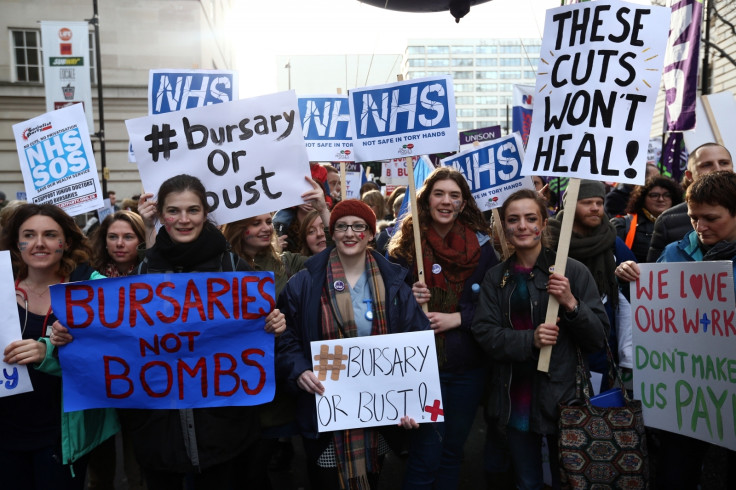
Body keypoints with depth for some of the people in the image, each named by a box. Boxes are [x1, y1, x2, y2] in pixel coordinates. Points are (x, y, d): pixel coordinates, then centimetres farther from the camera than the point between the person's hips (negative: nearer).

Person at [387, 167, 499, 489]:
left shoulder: (481, 245, 0)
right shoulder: (405, 244, -4)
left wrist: (457, 318, -14)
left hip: (468, 367, 2)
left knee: (453, 450, 17)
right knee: (425, 456, 0)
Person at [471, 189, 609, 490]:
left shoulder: (572, 271, -6)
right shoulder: (495, 278, 5)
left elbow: (599, 338, -5)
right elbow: (484, 333, -4)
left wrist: (572, 304, -21)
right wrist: (529, 339, -19)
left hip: (562, 397, -3)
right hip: (514, 400, 3)